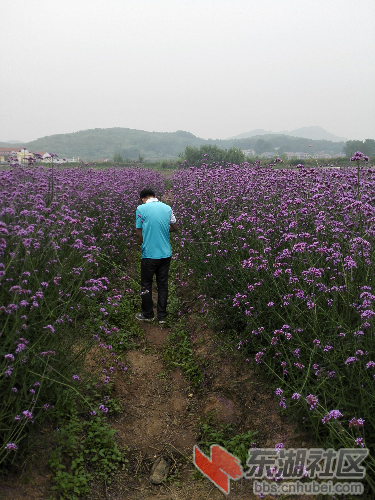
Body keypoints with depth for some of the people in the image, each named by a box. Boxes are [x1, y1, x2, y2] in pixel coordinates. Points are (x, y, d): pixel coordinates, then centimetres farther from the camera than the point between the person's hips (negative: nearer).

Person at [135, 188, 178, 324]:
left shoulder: (141, 208, -9)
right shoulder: (167, 208, 2)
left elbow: (139, 232, -5)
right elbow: (174, 227, 14)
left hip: (149, 254, -4)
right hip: (166, 254, 4)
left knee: (146, 285, 13)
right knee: (163, 285, 13)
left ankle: (147, 314, 26)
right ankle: (162, 316, 21)